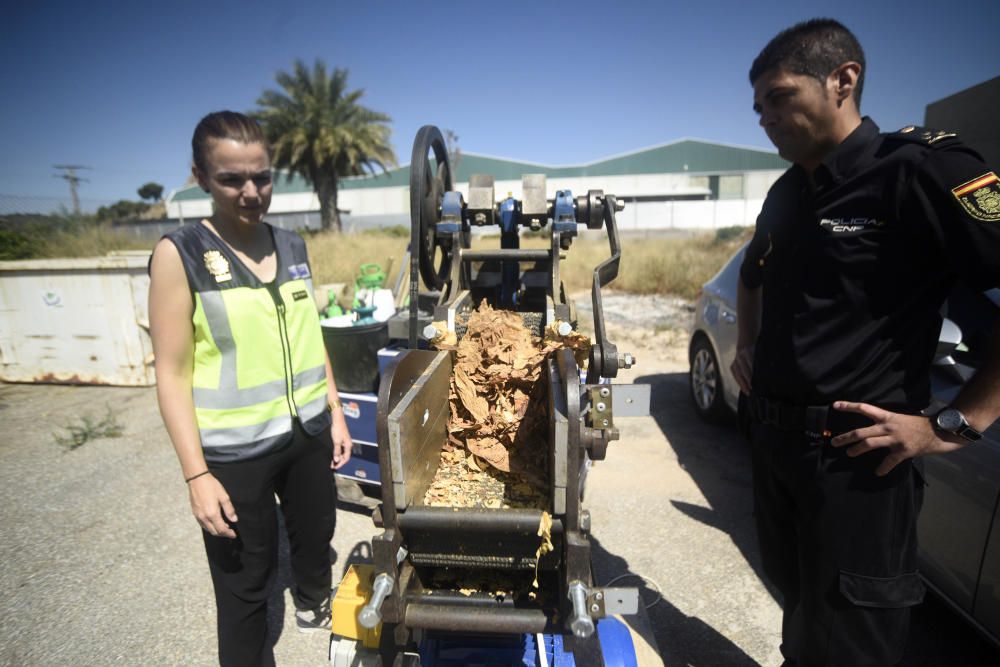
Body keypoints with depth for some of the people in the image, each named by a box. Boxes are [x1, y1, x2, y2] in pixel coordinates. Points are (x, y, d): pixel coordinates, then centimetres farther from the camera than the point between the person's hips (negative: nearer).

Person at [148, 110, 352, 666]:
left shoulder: (292, 246, 3)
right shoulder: (180, 254, -12)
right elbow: (173, 373, -12)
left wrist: (335, 412, 8)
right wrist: (196, 474, -15)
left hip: (307, 430, 6)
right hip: (235, 450, -5)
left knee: (316, 531, 25)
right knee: (246, 578, 9)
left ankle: (315, 603, 56)